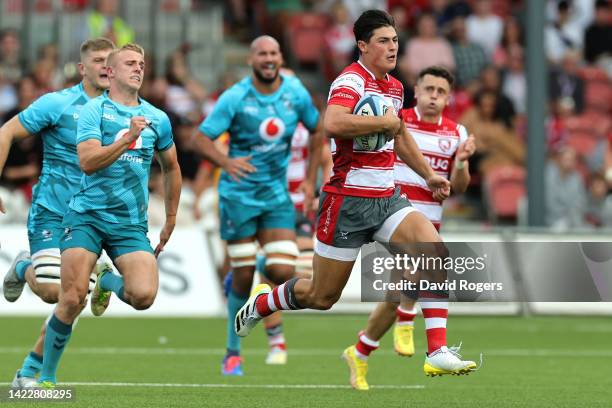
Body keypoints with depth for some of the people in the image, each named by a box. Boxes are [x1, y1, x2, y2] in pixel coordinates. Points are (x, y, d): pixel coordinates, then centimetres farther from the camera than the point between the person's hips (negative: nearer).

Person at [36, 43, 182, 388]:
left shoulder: (157, 119, 10)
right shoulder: (94, 110, -1)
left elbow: (171, 168, 25)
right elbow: (87, 161, -15)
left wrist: (171, 219, 25)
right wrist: (128, 138, -23)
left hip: (132, 224, 3)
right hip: (87, 216, -3)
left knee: (144, 295, -18)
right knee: (72, 299, -14)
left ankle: (108, 283, 19)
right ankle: (47, 377, 4)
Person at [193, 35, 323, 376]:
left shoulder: (295, 92, -1)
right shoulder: (235, 98, -11)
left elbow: (317, 130, 14)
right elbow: (203, 139, -12)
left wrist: (311, 179, 9)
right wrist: (226, 162, -33)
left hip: (277, 194, 3)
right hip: (239, 194, -3)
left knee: (283, 273, -11)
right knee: (243, 277, -3)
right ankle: (233, 353, 14)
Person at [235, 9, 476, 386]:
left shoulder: (395, 87, 13)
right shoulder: (351, 81, -16)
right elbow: (333, 123, -37)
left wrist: (429, 175, 29)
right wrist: (385, 122, -25)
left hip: (387, 198, 7)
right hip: (348, 202, -7)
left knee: (436, 253, -14)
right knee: (322, 296, 3)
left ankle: (438, 352, -12)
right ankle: (259, 304, 32)